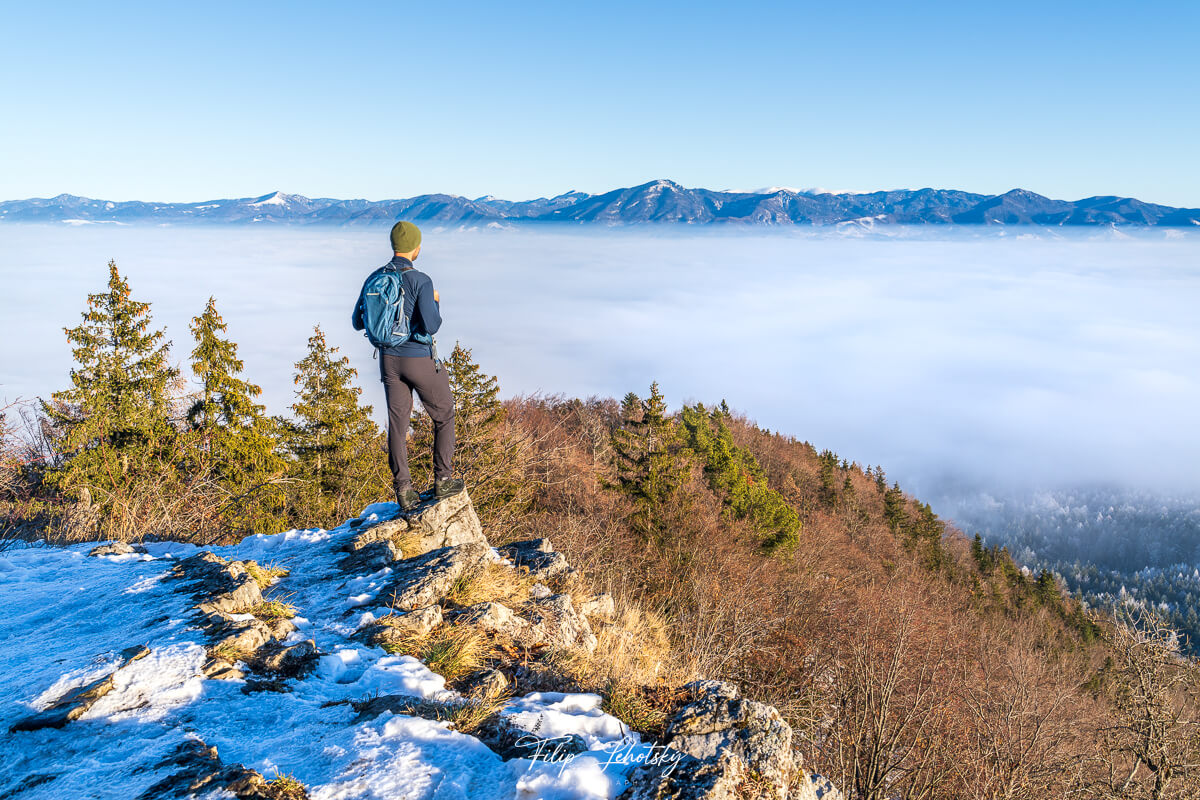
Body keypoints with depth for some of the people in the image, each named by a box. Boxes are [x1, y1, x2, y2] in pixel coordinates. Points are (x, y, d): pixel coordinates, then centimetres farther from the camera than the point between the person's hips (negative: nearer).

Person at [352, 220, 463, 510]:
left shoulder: (374, 279, 1)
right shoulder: (420, 280, -18)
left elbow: (358, 322, 8)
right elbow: (431, 326, -23)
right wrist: (435, 304, -4)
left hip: (389, 359, 5)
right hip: (420, 360, -5)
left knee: (397, 424, 9)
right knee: (444, 416, 13)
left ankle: (403, 489, 10)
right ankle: (443, 480, 14)